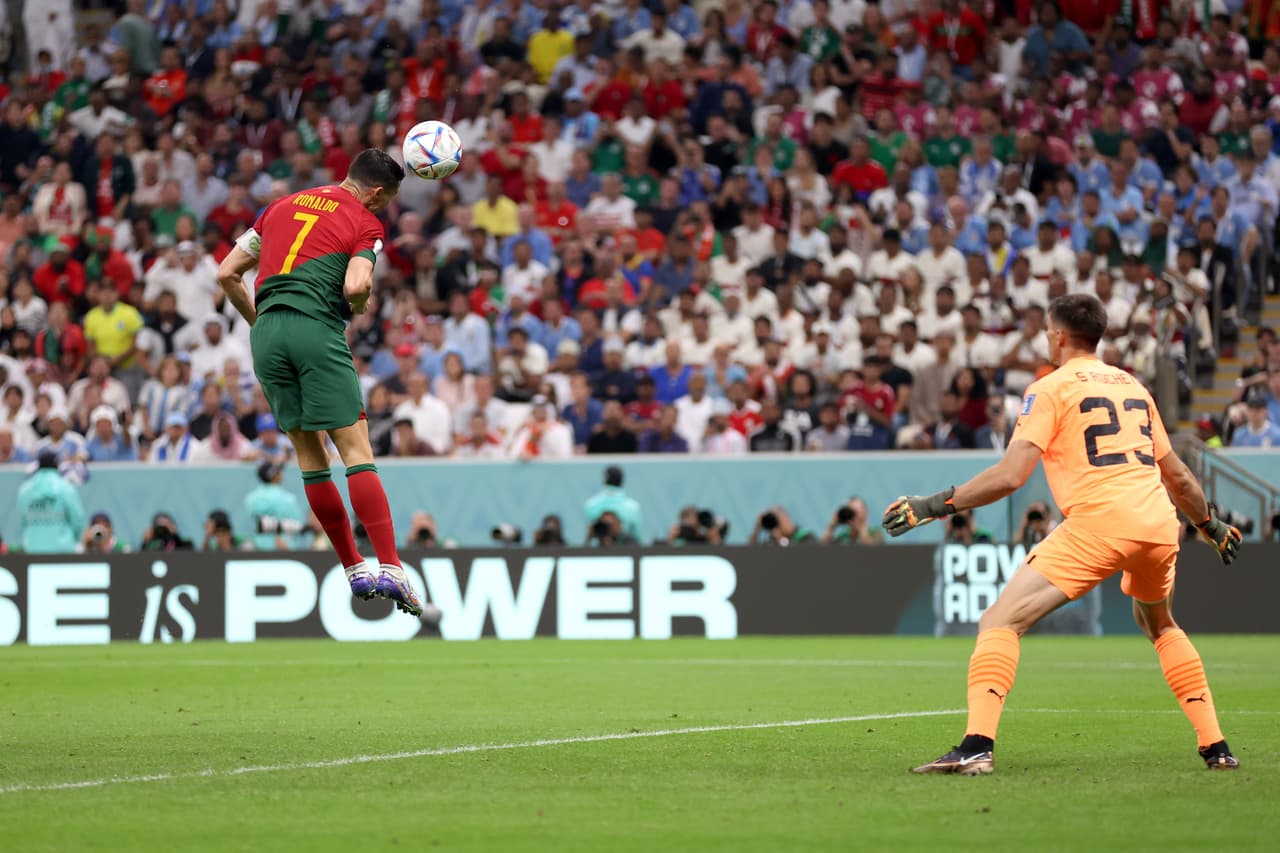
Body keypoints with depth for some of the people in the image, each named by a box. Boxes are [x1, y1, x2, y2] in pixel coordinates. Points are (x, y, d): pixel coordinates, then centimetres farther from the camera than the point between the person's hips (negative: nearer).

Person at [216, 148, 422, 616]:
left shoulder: (282, 206, 22)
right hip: (317, 331, -5)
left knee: (310, 453, 12)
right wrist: (361, 307, 9)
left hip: (266, 332, 6)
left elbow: (227, 274, 21)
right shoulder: (365, 222, 5)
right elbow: (356, 285, -13)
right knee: (356, 449, -6)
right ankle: (390, 568, -15)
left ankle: (353, 568, 14)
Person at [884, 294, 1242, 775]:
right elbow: (1177, 476, 29)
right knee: (1159, 624, 33)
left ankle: (977, 747, -23)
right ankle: (1215, 747, 26)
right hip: (1159, 524, 6)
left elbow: (1010, 475, -6)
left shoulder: (1050, 388, 5)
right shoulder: (1133, 387, 23)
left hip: (1096, 523, -6)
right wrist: (1210, 525, 46)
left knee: (1001, 622, -5)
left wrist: (932, 506, -1)